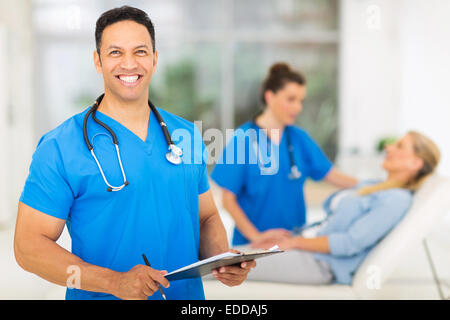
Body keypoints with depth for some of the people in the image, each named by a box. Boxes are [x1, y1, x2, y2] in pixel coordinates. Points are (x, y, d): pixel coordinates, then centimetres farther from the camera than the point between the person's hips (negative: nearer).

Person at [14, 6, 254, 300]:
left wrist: (224, 261, -9)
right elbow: (28, 245, -14)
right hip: (103, 296, -4)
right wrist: (115, 282, -24)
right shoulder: (60, 147, -11)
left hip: (188, 295, 4)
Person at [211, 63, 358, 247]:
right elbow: (228, 199, -9)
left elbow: (331, 175, 8)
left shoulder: (299, 137, 5)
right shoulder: (243, 138, -9)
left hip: (294, 239, 4)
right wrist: (256, 236, -19)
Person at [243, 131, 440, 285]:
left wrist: (296, 243, -14)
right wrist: (286, 237, 7)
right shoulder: (368, 186, 18)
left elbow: (351, 243, -18)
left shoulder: (397, 200, -11)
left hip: (323, 264, -9)